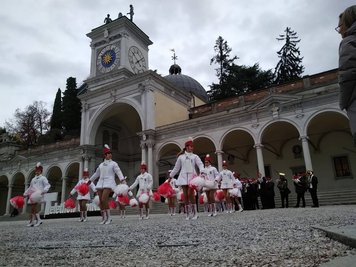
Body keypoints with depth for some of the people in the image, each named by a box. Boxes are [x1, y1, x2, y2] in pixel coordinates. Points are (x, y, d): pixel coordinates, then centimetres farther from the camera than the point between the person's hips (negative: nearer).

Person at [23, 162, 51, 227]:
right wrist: (25, 194, 25)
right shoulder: (33, 179, 26)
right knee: (31, 208, 3)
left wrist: (43, 191, -21)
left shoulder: (43, 178, 7)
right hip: (32, 195, 7)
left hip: (38, 195, -7)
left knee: (34, 208, -19)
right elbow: (30, 187, 32)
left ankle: (39, 220, -18)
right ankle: (31, 221, 9)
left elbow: (47, 185, -5)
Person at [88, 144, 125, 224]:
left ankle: (109, 218, -8)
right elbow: (96, 173, 31)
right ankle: (104, 218, 11)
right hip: (100, 183, 5)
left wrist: (122, 179, -27)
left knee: (104, 200, -20)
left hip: (109, 183, -5)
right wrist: (90, 180, 40)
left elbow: (119, 172, -10)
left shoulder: (114, 163, 4)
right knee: (101, 201, 1)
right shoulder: (101, 164, 18)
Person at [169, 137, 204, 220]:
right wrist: (170, 176, 17)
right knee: (185, 195, 0)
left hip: (192, 176, -2)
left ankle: (195, 213, -3)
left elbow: (200, 164, -4)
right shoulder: (181, 157, 12)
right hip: (183, 176, 2)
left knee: (190, 194, -12)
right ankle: (187, 214, 6)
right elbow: (176, 168, 17)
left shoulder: (195, 156, 10)